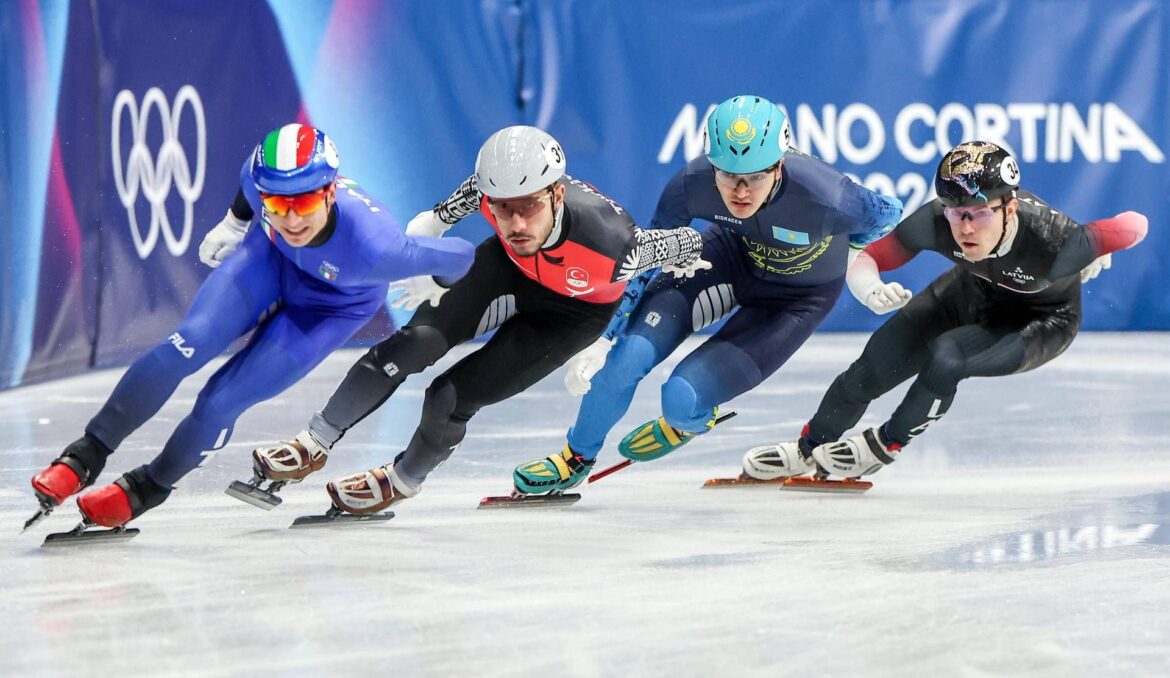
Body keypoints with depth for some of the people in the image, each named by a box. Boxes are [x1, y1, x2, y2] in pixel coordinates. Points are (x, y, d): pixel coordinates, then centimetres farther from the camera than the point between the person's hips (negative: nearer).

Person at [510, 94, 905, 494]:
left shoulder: (823, 198, -39)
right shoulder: (693, 183, -29)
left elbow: (887, 213, -16)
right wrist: (601, 339, -12)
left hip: (798, 297, -3)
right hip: (731, 255, 3)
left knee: (683, 397, -17)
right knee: (630, 353, -16)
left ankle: (691, 423, 24)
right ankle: (576, 458, 14)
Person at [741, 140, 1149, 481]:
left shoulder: (1053, 240, -42)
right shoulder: (935, 221, -32)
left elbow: (1135, 225, -31)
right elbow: (863, 262, -24)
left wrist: (1098, 257, -12)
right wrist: (871, 291, -46)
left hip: (1044, 320, -4)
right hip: (975, 292, 4)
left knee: (945, 358, -27)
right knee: (881, 356, -5)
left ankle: (885, 447, 2)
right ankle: (809, 451, 22)